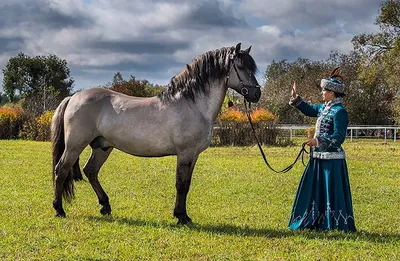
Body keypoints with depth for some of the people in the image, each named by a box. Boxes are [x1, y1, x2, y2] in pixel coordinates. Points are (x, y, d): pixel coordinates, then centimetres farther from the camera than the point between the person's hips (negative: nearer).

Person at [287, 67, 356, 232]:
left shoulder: (339, 111, -15)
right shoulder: (324, 108, 11)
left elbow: (339, 137, -21)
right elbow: (309, 109, 29)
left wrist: (319, 141, -29)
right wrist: (295, 98, 19)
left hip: (332, 159, -9)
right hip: (318, 157, 10)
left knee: (332, 191, -3)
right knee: (315, 190, 15)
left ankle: (338, 224, 6)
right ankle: (315, 222, 25)